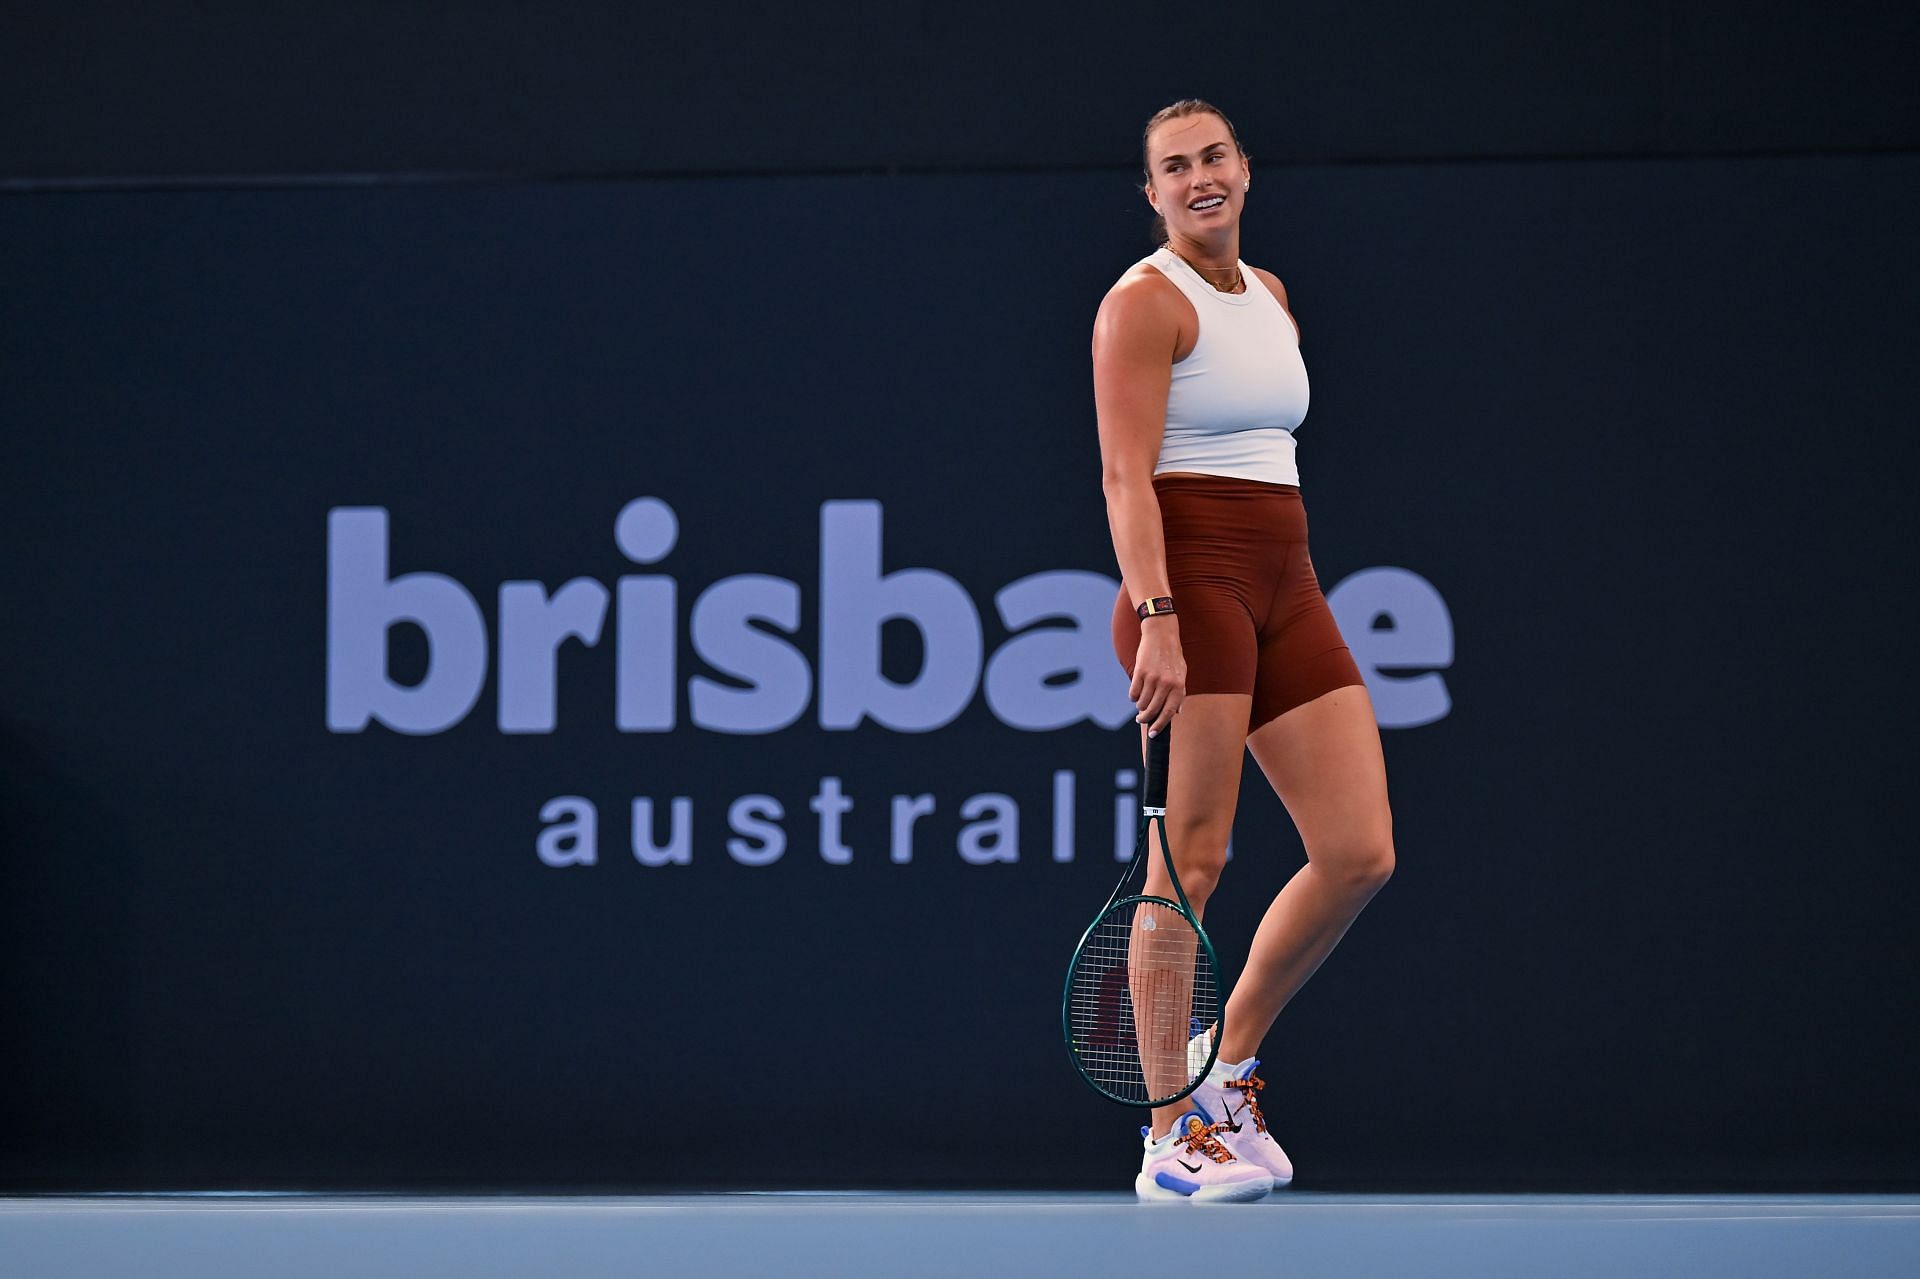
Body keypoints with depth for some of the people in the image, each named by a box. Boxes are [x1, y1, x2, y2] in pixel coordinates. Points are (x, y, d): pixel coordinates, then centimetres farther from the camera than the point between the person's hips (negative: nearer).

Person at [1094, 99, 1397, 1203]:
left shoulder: (1269, 296, 18)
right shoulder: (1145, 302, -6)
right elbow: (1126, 474, -14)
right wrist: (1158, 616, -24)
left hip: (1285, 589, 8)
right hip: (1191, 579, -8)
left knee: (1360, 853, -1)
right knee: (1190, 861, -9)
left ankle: (1230, 1067, 15)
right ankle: (1173, 1140, -5)